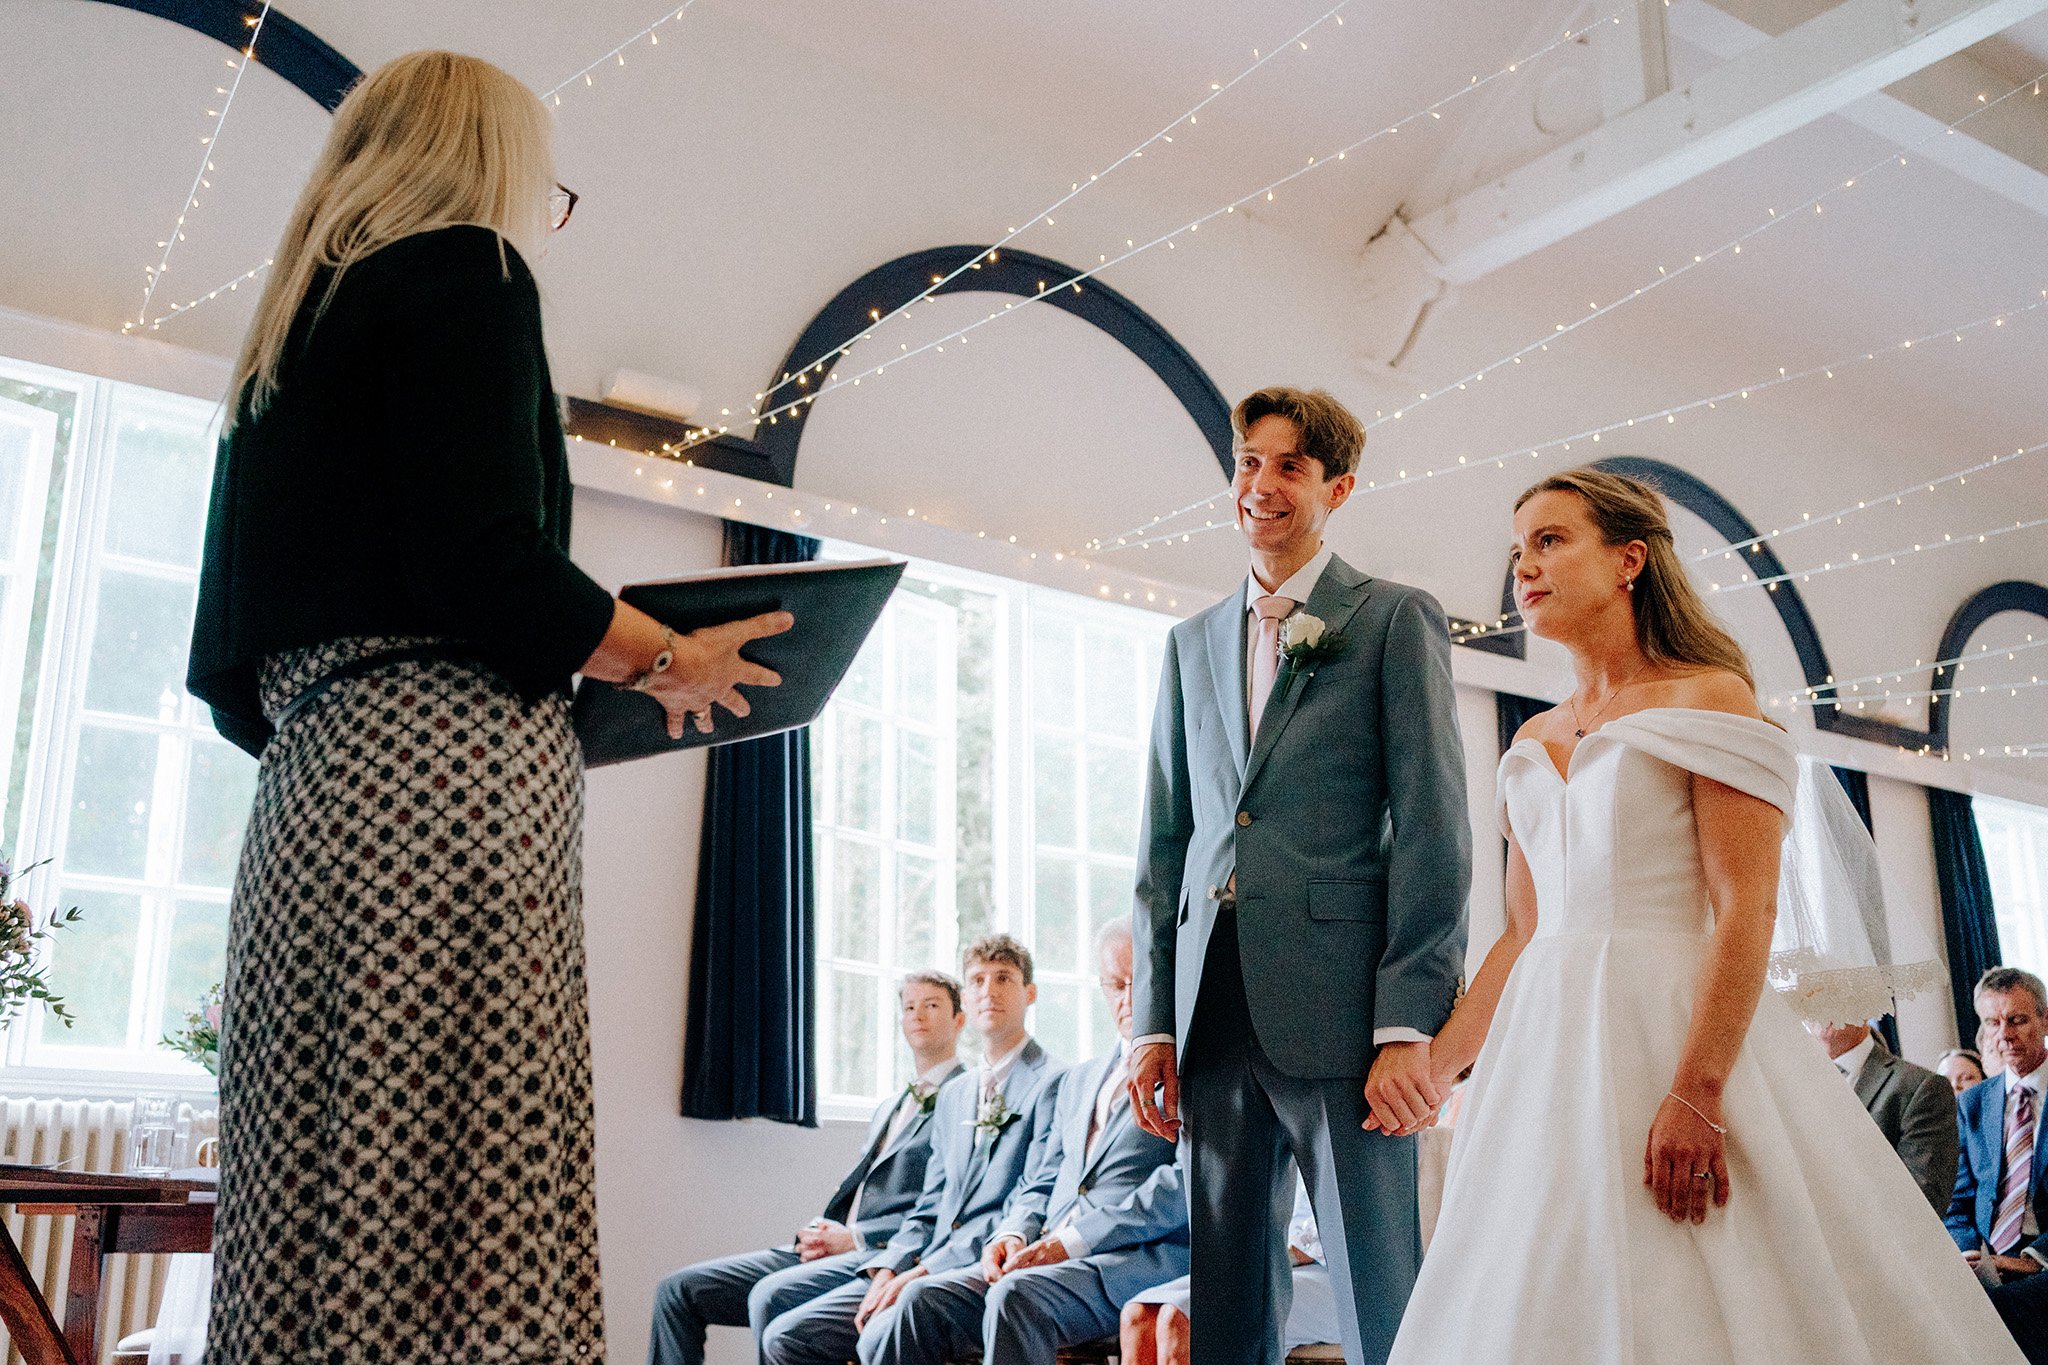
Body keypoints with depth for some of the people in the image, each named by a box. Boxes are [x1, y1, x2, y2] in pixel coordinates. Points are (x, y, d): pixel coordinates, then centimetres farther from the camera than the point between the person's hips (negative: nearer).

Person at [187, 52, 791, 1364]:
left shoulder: (294, 331, 27)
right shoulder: (466, 271, 3)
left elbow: (228, 668, 22)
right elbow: (484, 561, -14)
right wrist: (668, 661, 2)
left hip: (315, 799, 9)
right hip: (449, 781, -9)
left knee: (323, 1235, 5)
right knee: (463, 1249, -11)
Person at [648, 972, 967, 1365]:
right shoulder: (888, 1108, 27)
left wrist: (854, 1238, -13)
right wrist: (821, 1235, 3)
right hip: (833, 1252, 9)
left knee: (770, 1296, -34)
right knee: (678, 1290, -2)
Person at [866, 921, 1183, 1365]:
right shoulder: (1080, 1079, 26)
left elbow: (1186, 1184, -11)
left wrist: (1072, 1240, -16)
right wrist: (1014, 1235, 1)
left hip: (1143, 1257, -6)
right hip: (1048, 1259, 6)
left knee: (1018, 1294, -34)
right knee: (925, 1299, -18)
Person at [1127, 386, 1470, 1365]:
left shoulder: (1394, 620, 3)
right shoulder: (1192, 643, 18)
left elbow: (1433, 829, -4)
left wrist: (1408, 1024, -12)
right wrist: (1153, 1019, 10)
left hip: (1340, 1010, -5)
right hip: (1214, 1016, 5)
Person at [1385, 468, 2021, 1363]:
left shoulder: (1708, 697, -3)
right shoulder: (1532, 743, 16)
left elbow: (1748, 910, -13)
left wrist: (1696, 1091, -23)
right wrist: (1430, 1065, 7)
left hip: (1674, 1028, -6)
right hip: (1550, 1049, 6)